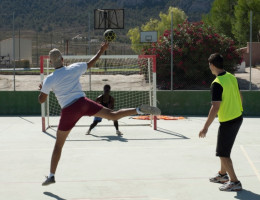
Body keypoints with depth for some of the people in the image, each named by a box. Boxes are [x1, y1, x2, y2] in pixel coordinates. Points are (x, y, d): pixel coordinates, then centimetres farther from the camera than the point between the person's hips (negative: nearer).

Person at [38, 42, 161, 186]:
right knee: (113, 115, 4)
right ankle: (140, 110, -19)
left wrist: (42, 89, 24)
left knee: (58, 145, 9)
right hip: (83, 102, 2)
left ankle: (51, 176, 13)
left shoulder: (49, 80, -3)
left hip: (69, 111, -2)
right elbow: (90, 63, 20)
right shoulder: (74, 68, 4)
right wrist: (101, 51, 34)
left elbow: (41, 100, 3)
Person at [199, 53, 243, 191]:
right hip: (238, 117, 9)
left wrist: (205, 127, -21)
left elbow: (215, 107, -25)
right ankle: (223, 175, 36)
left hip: (227, 122, -9)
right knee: (225, 149, 23)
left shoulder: (217, 84, -21)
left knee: (223, 154, 1)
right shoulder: (232, 77, 3)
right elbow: (240, 96, 14)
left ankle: (234, 182, 3)